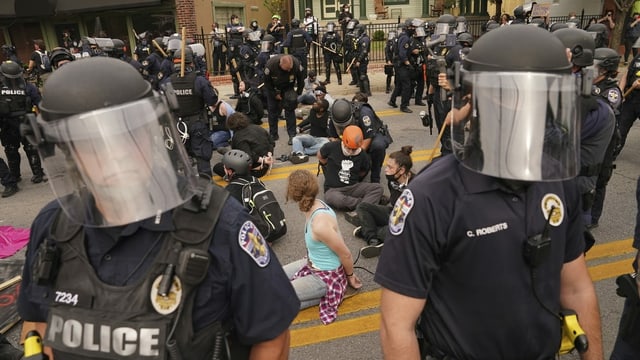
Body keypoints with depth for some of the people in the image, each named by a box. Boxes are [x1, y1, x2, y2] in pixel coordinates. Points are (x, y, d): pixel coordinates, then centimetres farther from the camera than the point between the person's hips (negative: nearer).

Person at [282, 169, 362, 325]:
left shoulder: (320, 225, -36)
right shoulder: (315, 205, -9)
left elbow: (345, 254, -25)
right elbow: (336, 236, 5)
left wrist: (350, 276, -4)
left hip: (326, 276, -8)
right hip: (312, 264, 9)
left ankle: (323, 296, 3)